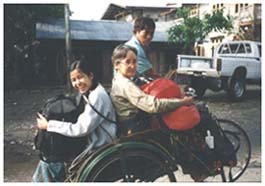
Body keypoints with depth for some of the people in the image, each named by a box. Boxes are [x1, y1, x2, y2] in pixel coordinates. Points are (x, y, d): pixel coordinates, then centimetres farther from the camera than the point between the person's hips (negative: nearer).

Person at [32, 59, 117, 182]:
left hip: (98, 151, -9)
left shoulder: (97, 96, -21)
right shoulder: (90, 94, 9)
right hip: (91, 143, 9)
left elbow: (81, 129, -23)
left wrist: (48, 125, -16)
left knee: (49, 163, -4)